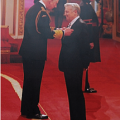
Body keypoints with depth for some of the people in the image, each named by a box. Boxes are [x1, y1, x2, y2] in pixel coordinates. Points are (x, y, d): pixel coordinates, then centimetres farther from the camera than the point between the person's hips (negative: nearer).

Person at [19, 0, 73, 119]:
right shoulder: (42, 12, -18)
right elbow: (47, 33, -21)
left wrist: (56, 30, 11)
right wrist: (63, 33, -10)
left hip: (27, 51, 9)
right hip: (36, 53, -9)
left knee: (28, 81, 17)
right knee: (34, 82, 0)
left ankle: (26, 110, 27)